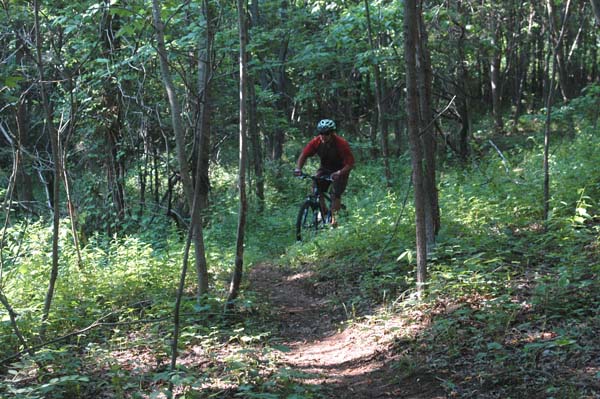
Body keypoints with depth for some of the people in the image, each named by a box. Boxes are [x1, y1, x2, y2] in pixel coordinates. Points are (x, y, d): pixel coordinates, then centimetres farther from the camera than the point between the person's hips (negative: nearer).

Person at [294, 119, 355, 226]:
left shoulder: (342, 144, -29)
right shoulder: (316, 142, -19)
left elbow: (350, 163, -29)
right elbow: (303, 155, -12)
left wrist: (339, 173, -45)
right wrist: (298, 168, -29)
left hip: (340, 170, -4)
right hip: (325, 169, 4)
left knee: (335, 194, -18)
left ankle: (334, 218, -6)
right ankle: (323, 212, 10)